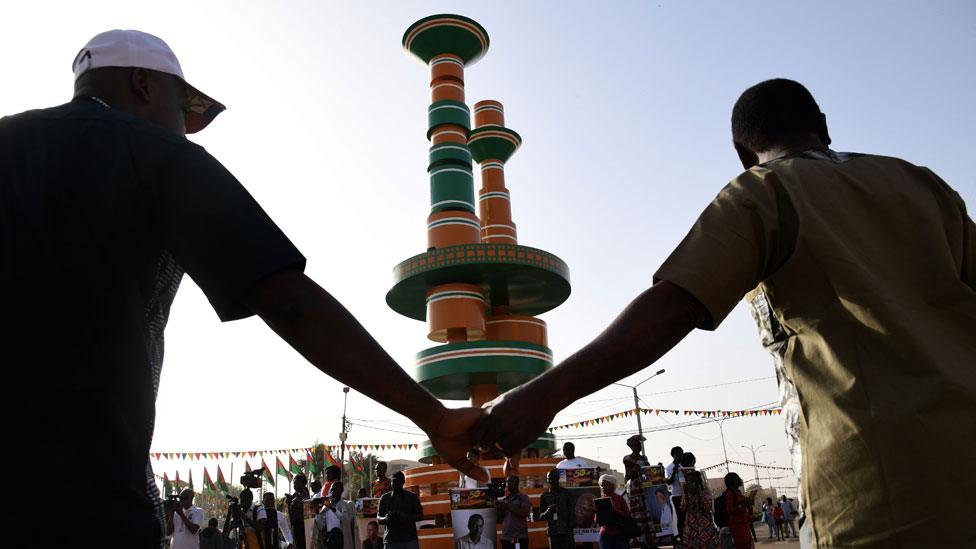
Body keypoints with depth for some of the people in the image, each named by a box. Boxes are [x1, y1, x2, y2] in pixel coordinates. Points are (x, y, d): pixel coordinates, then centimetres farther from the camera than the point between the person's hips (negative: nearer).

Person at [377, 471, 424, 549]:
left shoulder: (412, 497, 6)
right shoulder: (384, 498, 9)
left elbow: (420, 516, 4)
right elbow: (378, 519, 11)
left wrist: (406, 517, -14)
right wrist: (386, 519, -13)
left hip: (410, 540, -1)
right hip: (390, 541, 1)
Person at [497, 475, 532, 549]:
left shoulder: (523, 498, 1)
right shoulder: (504, 500, 14)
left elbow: (524, 513, -14)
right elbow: (500, 518, 13)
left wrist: (508, 506, -16)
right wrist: (499, 507, -4)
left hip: (520, 537, -5)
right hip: (506, 537, 5)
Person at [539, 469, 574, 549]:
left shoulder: (566, 493, 6)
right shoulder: (544, 496, 9)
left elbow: (571, 515, 4)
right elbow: (540, 517, 9)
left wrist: (570, 533, -5)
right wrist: (547, 512, -13)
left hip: (565, 532, -1)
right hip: (552, 533, 1)